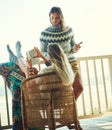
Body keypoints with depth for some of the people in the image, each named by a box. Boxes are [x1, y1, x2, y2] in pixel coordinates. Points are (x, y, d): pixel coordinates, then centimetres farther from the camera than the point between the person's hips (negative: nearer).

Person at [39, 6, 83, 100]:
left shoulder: (69, 30, 2)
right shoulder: (44, 33, -5)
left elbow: (72, 47, 11)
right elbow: (42, 52, 0)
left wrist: (75, 48, -12)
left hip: (72, 63, 3)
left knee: (79, 88, -1)